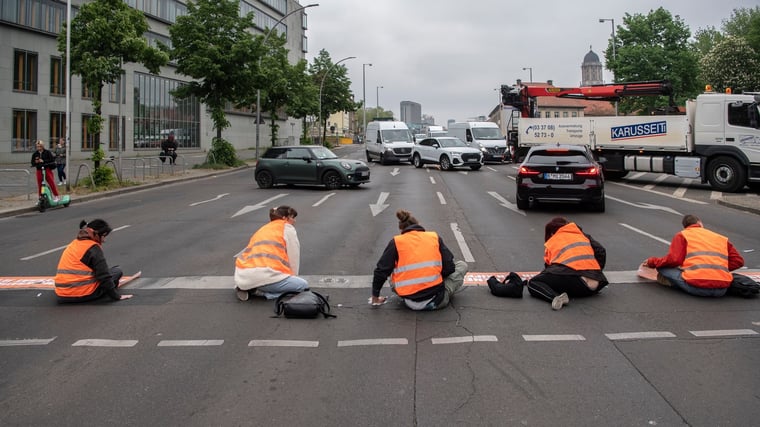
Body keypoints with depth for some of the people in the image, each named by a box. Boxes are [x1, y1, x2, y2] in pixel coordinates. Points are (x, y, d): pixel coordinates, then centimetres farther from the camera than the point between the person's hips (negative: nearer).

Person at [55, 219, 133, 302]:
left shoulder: (74, 243, 16)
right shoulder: (93, 248, -9)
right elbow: (104, 276, -12)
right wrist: (116, 296, -5)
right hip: (82, 295, -7)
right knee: (117, 271, 8)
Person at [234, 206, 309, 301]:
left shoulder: (263, 229, 31)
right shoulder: (288, 228, 11)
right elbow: (293, 256, 9)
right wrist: (292, 276, 24)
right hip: (264, 275, -8)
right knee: (303, 285, 4)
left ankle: (246, 288, 8)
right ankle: (261, 291, -8)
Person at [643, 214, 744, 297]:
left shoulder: (682, 235, 12)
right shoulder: (722, 238, 24)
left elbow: (674, 260, -1)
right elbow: (738, 261, 18)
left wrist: (652, 261, 13)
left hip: (696, 287, -4)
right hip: (721, 291, 4)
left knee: (662, 266, 13)